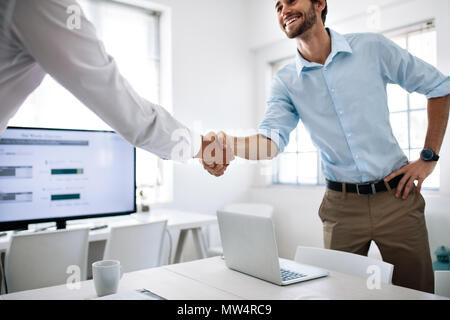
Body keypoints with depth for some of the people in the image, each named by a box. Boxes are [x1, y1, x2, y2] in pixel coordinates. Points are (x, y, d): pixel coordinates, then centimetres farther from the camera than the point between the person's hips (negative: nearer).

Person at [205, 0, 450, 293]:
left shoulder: (372, 48, -3)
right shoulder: (285, 82, 0)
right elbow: (272, 139, -14)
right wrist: (230, 144, -35)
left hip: (396, 195, 0)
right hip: (342, 205, 1)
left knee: (417, 291, 8)